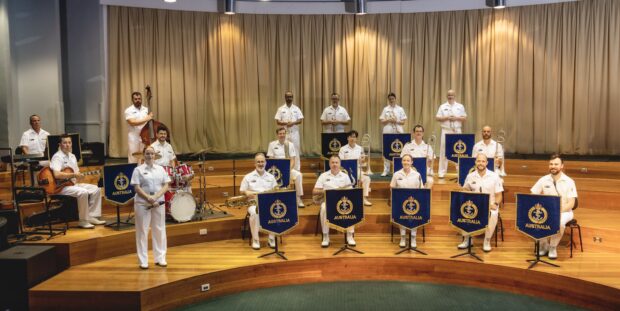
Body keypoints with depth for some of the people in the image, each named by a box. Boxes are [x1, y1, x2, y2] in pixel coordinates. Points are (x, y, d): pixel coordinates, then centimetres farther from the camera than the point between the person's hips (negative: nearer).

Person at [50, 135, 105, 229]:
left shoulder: (72, 156, 15)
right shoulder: (57, 157, -13)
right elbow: (57, 174, -29)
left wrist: (79, 176, -3)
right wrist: (73, 175, -22)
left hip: (73, 184, 9)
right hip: (61, 186, -9)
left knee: (96, 189, -1)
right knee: (83, 192, -31)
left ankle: (91, 217, 2)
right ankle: (83, 221, -20)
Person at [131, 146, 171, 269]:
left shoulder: (161, 169, 10)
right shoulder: (138, 170, 1)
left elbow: (166, 186, 4)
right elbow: (137, 188, -7)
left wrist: (156, 197, -11)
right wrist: (149, 198, -18)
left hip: (159, 203, 3)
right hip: (142, 204, -3)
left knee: (159, 230, 7)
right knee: (142, 231, 1)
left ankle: (160, 258, 17)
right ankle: (143, 261, 8)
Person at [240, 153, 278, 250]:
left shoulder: (271, 177, 15)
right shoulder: (248, 177, 8)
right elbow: (242, 191, 7)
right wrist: (247, 193, -15)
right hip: (254, 203, -1)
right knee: (254, 213, -38)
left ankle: (272, 238, -17)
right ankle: (255, 240, -23)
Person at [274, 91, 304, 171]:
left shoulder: (296, 108, 7)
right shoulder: (281, 109, 4)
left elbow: (300, 120, 0)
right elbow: (277, 121, -2)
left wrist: (293, 123, -18)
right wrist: (286, 123, -19)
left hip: (295, 133, 1)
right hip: (284, 133, -1)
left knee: (296, 151, 2)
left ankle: (297, 169, 7)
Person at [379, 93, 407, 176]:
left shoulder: (400, 109, 5)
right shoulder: (385, 109, 7)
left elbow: (403, 122, 2)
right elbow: (381, 121, 4)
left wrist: (396, 121, -14)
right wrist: (389, 120, -13)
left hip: (398, 132, -1)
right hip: (387, 132, 1)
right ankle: (386, 170, 8)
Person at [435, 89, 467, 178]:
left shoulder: (460, 106, 7)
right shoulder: (443, 106, 5)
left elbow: (464, 118, 5)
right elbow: (437, 118, 1)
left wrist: (456, 118, -11)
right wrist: (446, 118, -14)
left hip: (457, 131, 1)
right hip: (446, 131, -1)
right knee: (443, 151, -1)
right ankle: (442, 172, 4)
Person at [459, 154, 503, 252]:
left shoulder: (494, 176, -2)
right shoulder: (470, 176, 4)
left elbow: (498, 195, 0)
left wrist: (495, 204, -19)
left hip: (490, 205, -2)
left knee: (493, 214, -36)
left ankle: (487, 241, -16)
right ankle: (466, 239, -10)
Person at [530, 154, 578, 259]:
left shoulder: (569, 182, -7)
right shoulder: (543, 180, 1)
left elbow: (571, 204, -12)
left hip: (564, 211, -2)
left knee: (559, 222, -38)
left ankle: (553, 247, -13)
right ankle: (544, 245, -5)